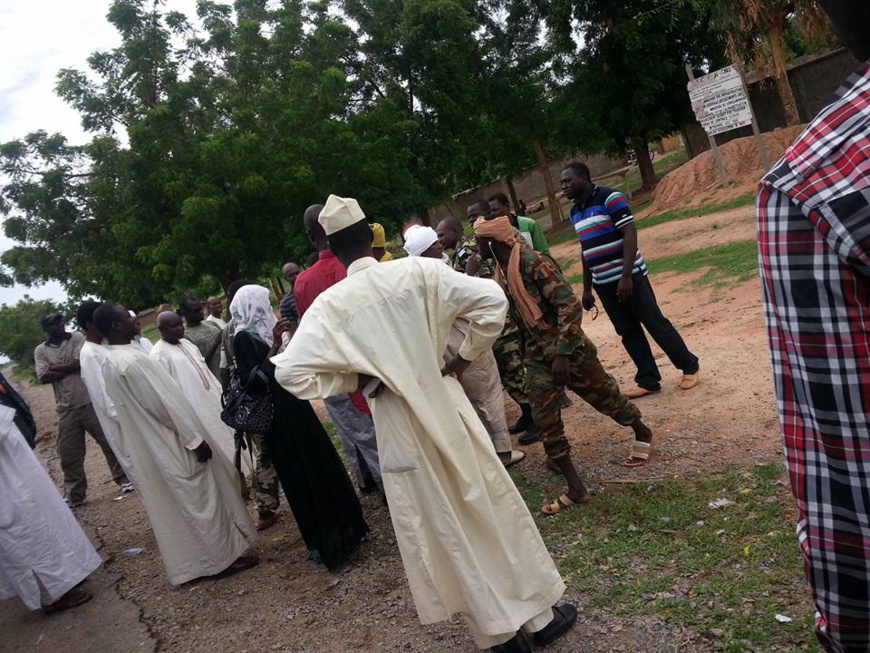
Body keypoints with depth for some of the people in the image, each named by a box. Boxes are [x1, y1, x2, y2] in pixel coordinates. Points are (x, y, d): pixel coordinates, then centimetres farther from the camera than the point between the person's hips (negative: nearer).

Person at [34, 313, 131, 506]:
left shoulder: (78, 338, 0)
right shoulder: (40, 350, 5)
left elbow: (82, 363, -14)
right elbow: (44, 377, -7)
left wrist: (56, 368, -7)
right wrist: (70, 367, -10)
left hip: (90, 402, -2)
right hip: (66, 409, 2)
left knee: (110, 442, 5)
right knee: (68, 454, 8)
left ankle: (124, 478, 22)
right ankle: (74, 495, 22)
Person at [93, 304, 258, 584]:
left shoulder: (109, 362, 7)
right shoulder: (132, 359, -24)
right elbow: (165, 403, -24)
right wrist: (195, 439, -18)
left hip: (148, 448, 10)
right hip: (171, 445, -10)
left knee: (174, 505, 18)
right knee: (201, 499, 3)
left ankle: (191, 560, 28)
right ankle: (222, 556, 14)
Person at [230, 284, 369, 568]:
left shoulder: (265, 330, 11)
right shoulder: (243, 338, -13)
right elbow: (254, 382, -23)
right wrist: (275, 347, -26)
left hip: (295, 406, 8)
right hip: (279, 416, -8)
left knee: (321, 464, 14)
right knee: (302, 475, 0)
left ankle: (342, 528, 29)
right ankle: (320, 542, 12)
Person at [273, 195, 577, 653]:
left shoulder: (330, 304, -9)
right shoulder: (420, 271, -7)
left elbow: (290, 372, -15)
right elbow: (491, 300, -9)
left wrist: (356, 380, -4)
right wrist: (464, 359, 0)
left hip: (400, 427, -1)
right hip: (447, 407, 1)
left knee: (442, 532, 14)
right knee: (495, 508, 17)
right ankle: (541, 613, 31)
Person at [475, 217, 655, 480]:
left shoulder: (534, 263, -21)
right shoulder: (501, 274, 5)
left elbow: (570, 305, -24)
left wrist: (562, 352, -25)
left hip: (569, 349, -7)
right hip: (537, 355, 7)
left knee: (604, 395, 12)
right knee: (545, 421, 1)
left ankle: (642, 433, 41)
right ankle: (575, 488, 9)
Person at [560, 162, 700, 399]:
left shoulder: (610, 198, -12)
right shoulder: (575, 211, 11)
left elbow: (630, 234, -17)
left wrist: (626, 276, -23)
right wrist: (586, 288, 18)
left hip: (629, 276, -7)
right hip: (603, 283, 7)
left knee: (655, 323, -1)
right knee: (628, 332, 10)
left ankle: (689, 367, 16)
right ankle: (648, 381, 18)